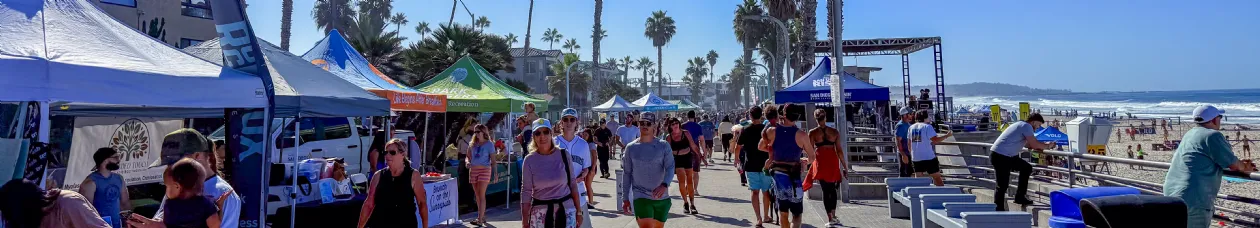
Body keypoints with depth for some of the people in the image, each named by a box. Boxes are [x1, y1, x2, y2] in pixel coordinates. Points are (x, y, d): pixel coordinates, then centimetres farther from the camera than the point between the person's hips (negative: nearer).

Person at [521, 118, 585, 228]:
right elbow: (526, 191, -2)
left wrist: (578, 211, 2)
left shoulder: (564, 155, -2)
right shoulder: (529, 160, -4)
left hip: (566, 210, 0)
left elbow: (572, 183, 3)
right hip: (540, 212, 0)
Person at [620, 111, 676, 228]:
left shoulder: (663, 146, -2)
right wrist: (625, 198, 7)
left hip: (662, 197, 1)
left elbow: (670, 168, -10)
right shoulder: (631, 148, 2)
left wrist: (664, 185, -30)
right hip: (640, 197, -1)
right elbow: (627, 174, 7)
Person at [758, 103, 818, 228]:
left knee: (782, 212, 17)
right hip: (793, 176, -3)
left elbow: (760, 147, 13)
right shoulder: (801, 135, -12)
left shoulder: (772, 131, -5)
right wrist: (806, 161, 20)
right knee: (796, 214, 3)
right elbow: (812, 157, -2)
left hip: (777, 173, 3)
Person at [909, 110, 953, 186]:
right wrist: (947, 135, -4)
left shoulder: (911, 127, 10)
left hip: (915, 158, 5)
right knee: (937, 178, 5)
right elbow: (935, 140, -15)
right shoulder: (927, 126, -7)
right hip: (928, 157, -5)